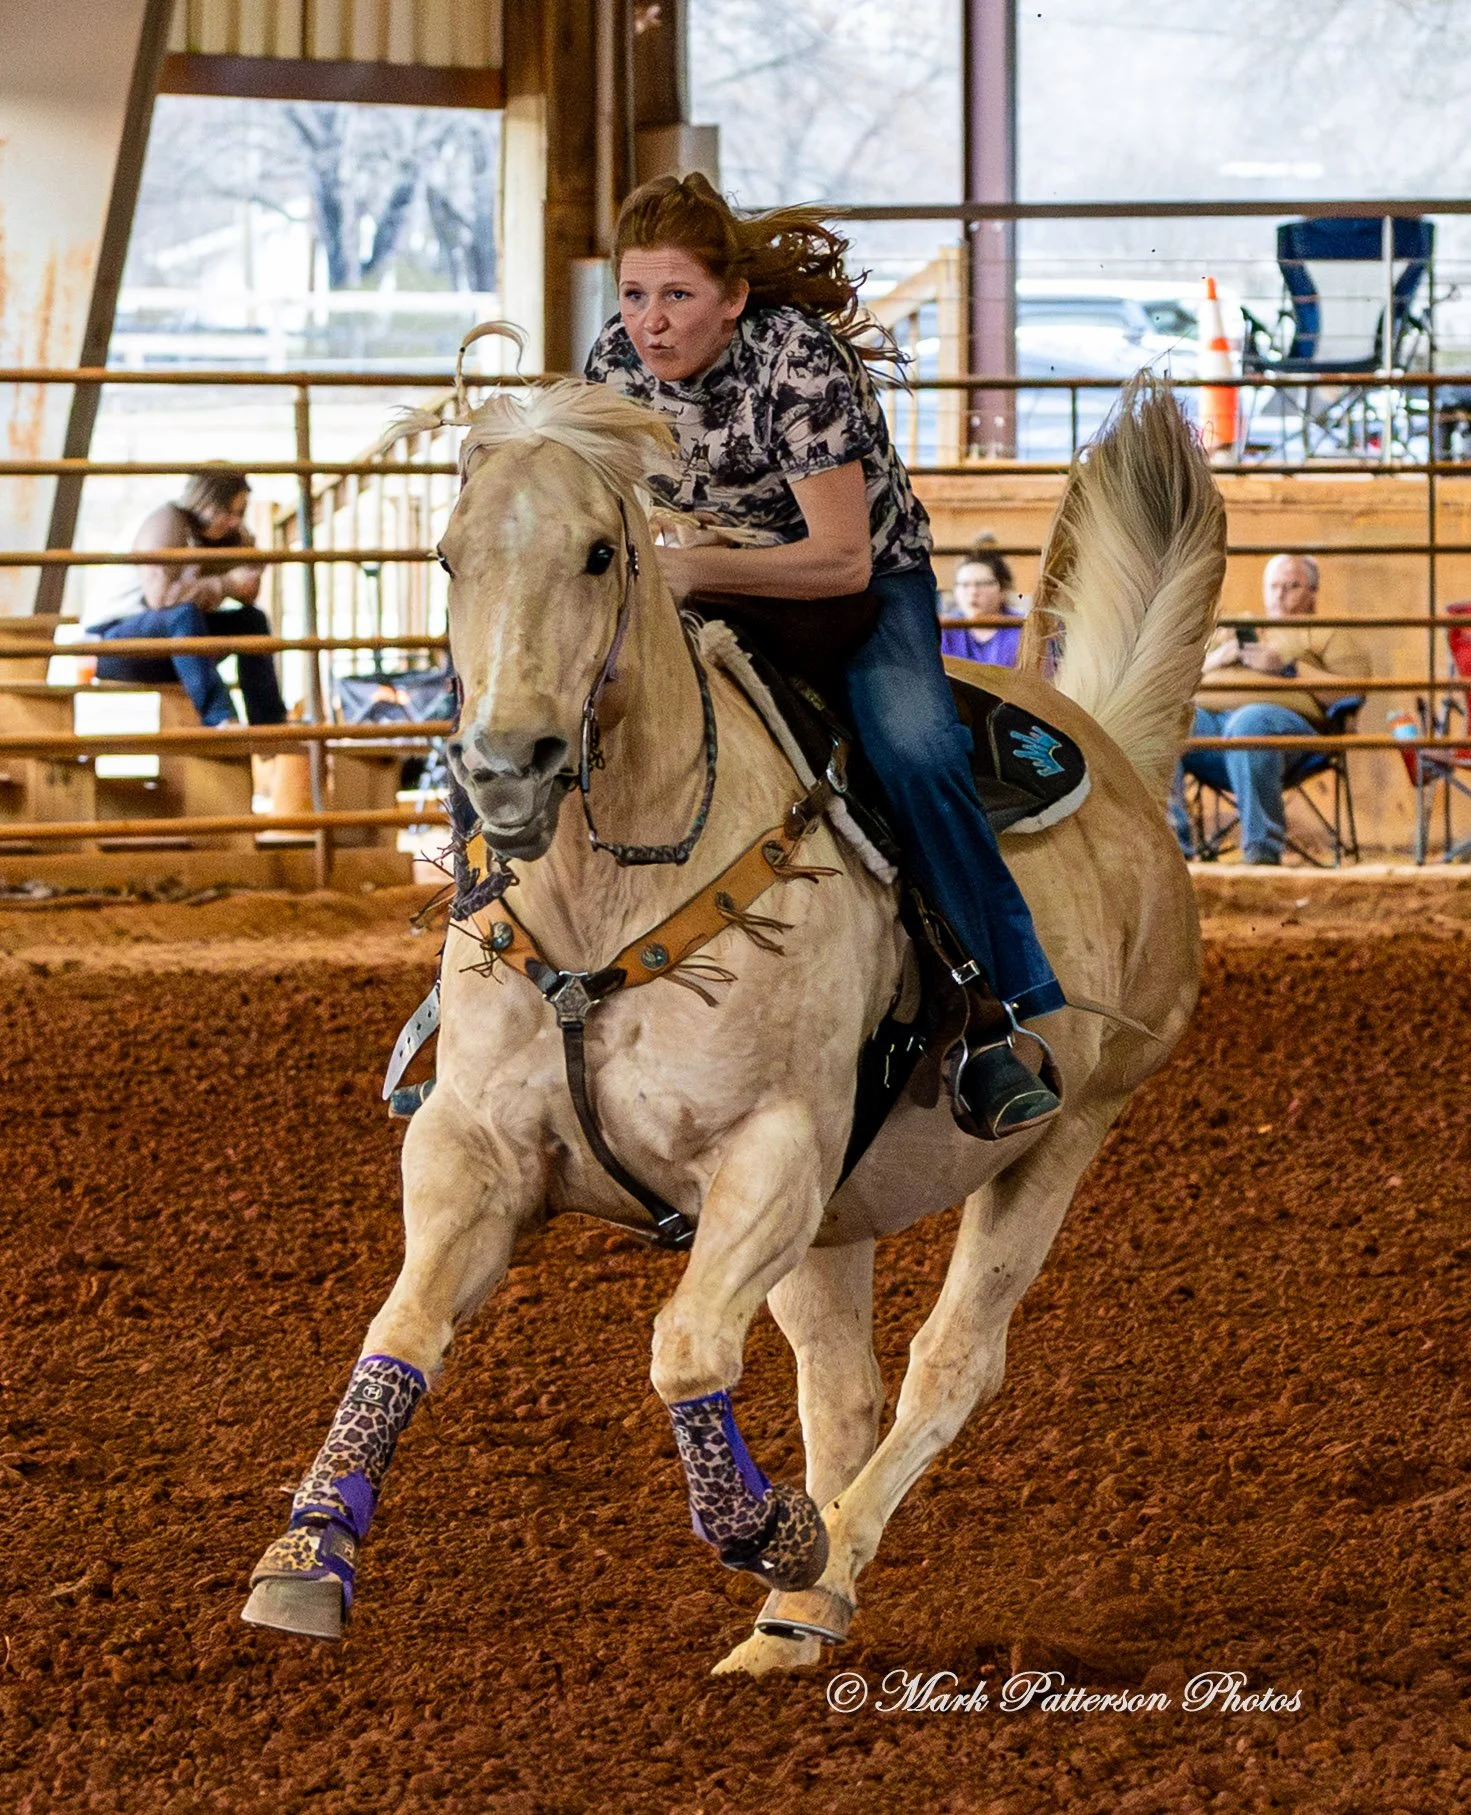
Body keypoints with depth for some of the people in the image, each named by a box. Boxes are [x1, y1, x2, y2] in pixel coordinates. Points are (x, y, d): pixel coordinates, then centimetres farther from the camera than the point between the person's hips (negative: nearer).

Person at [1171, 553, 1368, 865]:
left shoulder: (1327, 635, 22)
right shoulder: (1234, 627, 37)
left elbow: (1350, 693, 4)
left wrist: (1288, 668, -4)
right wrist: (1219, 658, 11)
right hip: (1208, 714, 4)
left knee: (1249, 723, -42)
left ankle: (1261, 848, -41)